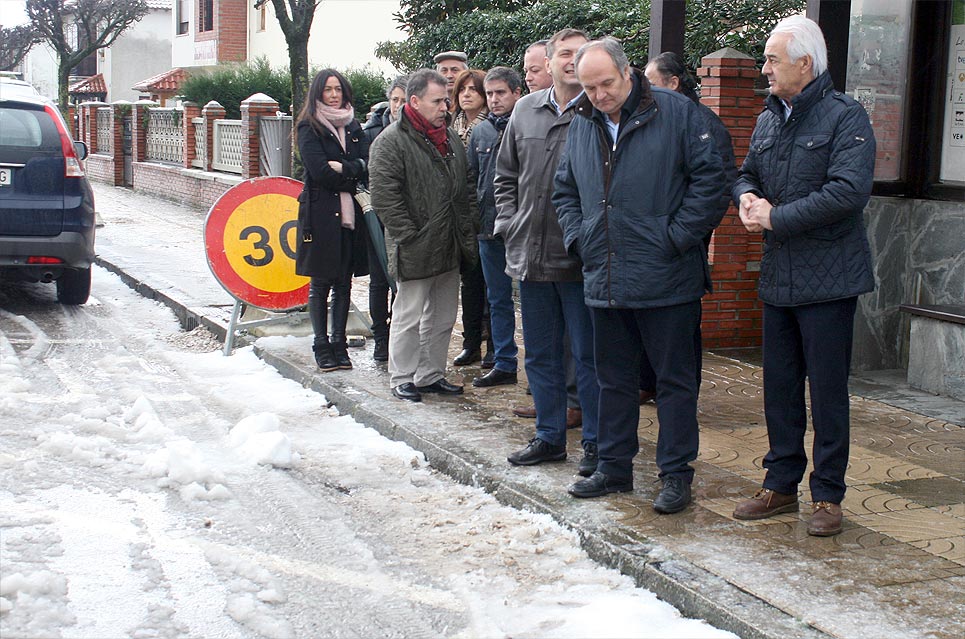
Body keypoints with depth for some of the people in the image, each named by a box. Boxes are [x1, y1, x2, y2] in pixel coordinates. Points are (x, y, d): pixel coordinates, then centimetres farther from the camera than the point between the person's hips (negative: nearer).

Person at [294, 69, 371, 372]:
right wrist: (353, 172, -3)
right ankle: (322, 347, 9)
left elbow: (367, 165, 1)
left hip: (349, 213, 4)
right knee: (321, 283, 1)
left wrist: (341, 168, -13)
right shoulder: (309, 128, -1)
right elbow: (320, 171, -13)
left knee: (344, 283, 7)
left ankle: (339, 343, 14)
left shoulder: (353, 127, 14)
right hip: (320, 213, -4)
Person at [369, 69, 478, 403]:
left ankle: (431, 374, 27)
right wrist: (408, 236, -17)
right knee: (409, 316, 2)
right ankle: (402, 378, 14)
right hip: (416, 250, -7)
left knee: (443, 317, 14)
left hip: (450, 249, 7)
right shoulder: (391, 141, -11)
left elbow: (466, 191, 20)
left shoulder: (450, 138, 14)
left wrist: (468, 234, 11)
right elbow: (384, 197, -16)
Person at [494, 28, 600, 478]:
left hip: (579, 259, -5)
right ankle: (549, 437, 27)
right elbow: (506, 176, 19)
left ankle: (595, 442, 15)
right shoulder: (525, 111, 9)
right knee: (540, 354, 14)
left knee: (588, 355, 3)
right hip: (530, 255, 5)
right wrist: (508, 225, 8)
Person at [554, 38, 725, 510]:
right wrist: (578, 238, 6)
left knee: (675, 379, 3)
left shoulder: (675, 113, -6)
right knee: (614, 378, 15)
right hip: (604, 280, 5)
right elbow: (565, 192, 20)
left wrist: (677, 238, -12)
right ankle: (614, 467, 27)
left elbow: (708, 178, -8)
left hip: (665, 279, -5)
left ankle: (676, 475, 13)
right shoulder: (581, 125, 10)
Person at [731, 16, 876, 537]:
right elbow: (747, 174, 24)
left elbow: (849, 191, -22)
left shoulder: (845, 117, -10)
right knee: (780, 386, 12)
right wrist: (747, 196, -1)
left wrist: (776, 218, -17)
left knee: (828, 390, 1)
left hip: (827, 279, -7)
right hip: (778, 276, 7)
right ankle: (781, 484, 24)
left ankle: (827, 495, 13)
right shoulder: (769, 120, 13)